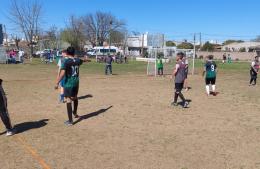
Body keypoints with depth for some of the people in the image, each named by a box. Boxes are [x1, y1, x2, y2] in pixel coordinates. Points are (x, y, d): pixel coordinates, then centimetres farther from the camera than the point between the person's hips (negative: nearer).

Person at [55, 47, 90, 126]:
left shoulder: (66, 61, -11)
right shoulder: (77, 60, 6)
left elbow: (62, 73, -22)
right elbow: (82, 61, 30)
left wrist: (57, 83, -23)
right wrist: (86, 60, 53)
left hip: (68, 83, -5)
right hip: (76, 82, 5)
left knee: (68, 100, -2)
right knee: (75, 97, 25)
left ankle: (70, 121, -1)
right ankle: (75, 113, 42)